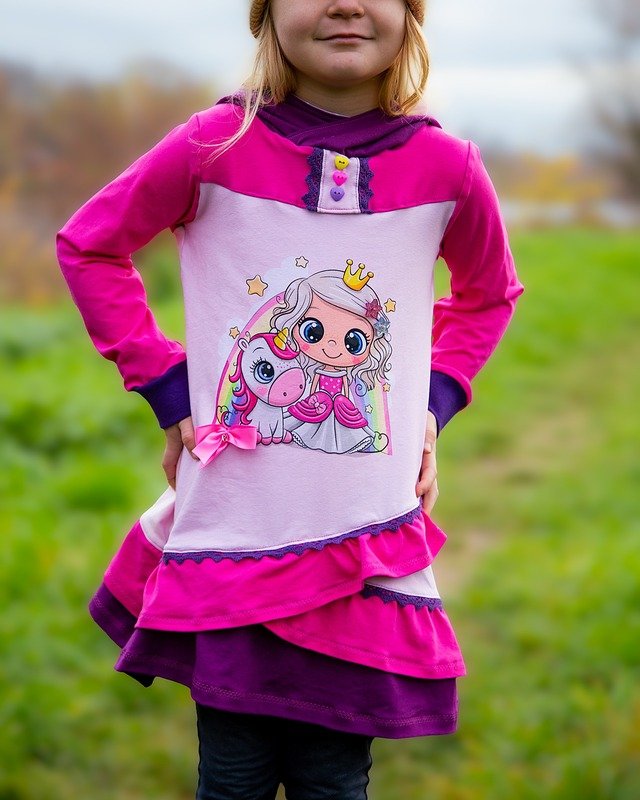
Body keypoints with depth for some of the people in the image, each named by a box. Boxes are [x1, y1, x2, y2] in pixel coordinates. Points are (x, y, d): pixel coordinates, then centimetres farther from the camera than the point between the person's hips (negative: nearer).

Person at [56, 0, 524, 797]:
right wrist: (167, 388, 1)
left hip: (368, 549, 1)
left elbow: (489, 294, 20)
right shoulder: (216, 145, -5)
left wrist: (433, 403, 6)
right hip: (232, 542, -1)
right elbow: (87, 246, 9)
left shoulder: (446, 166, 0)